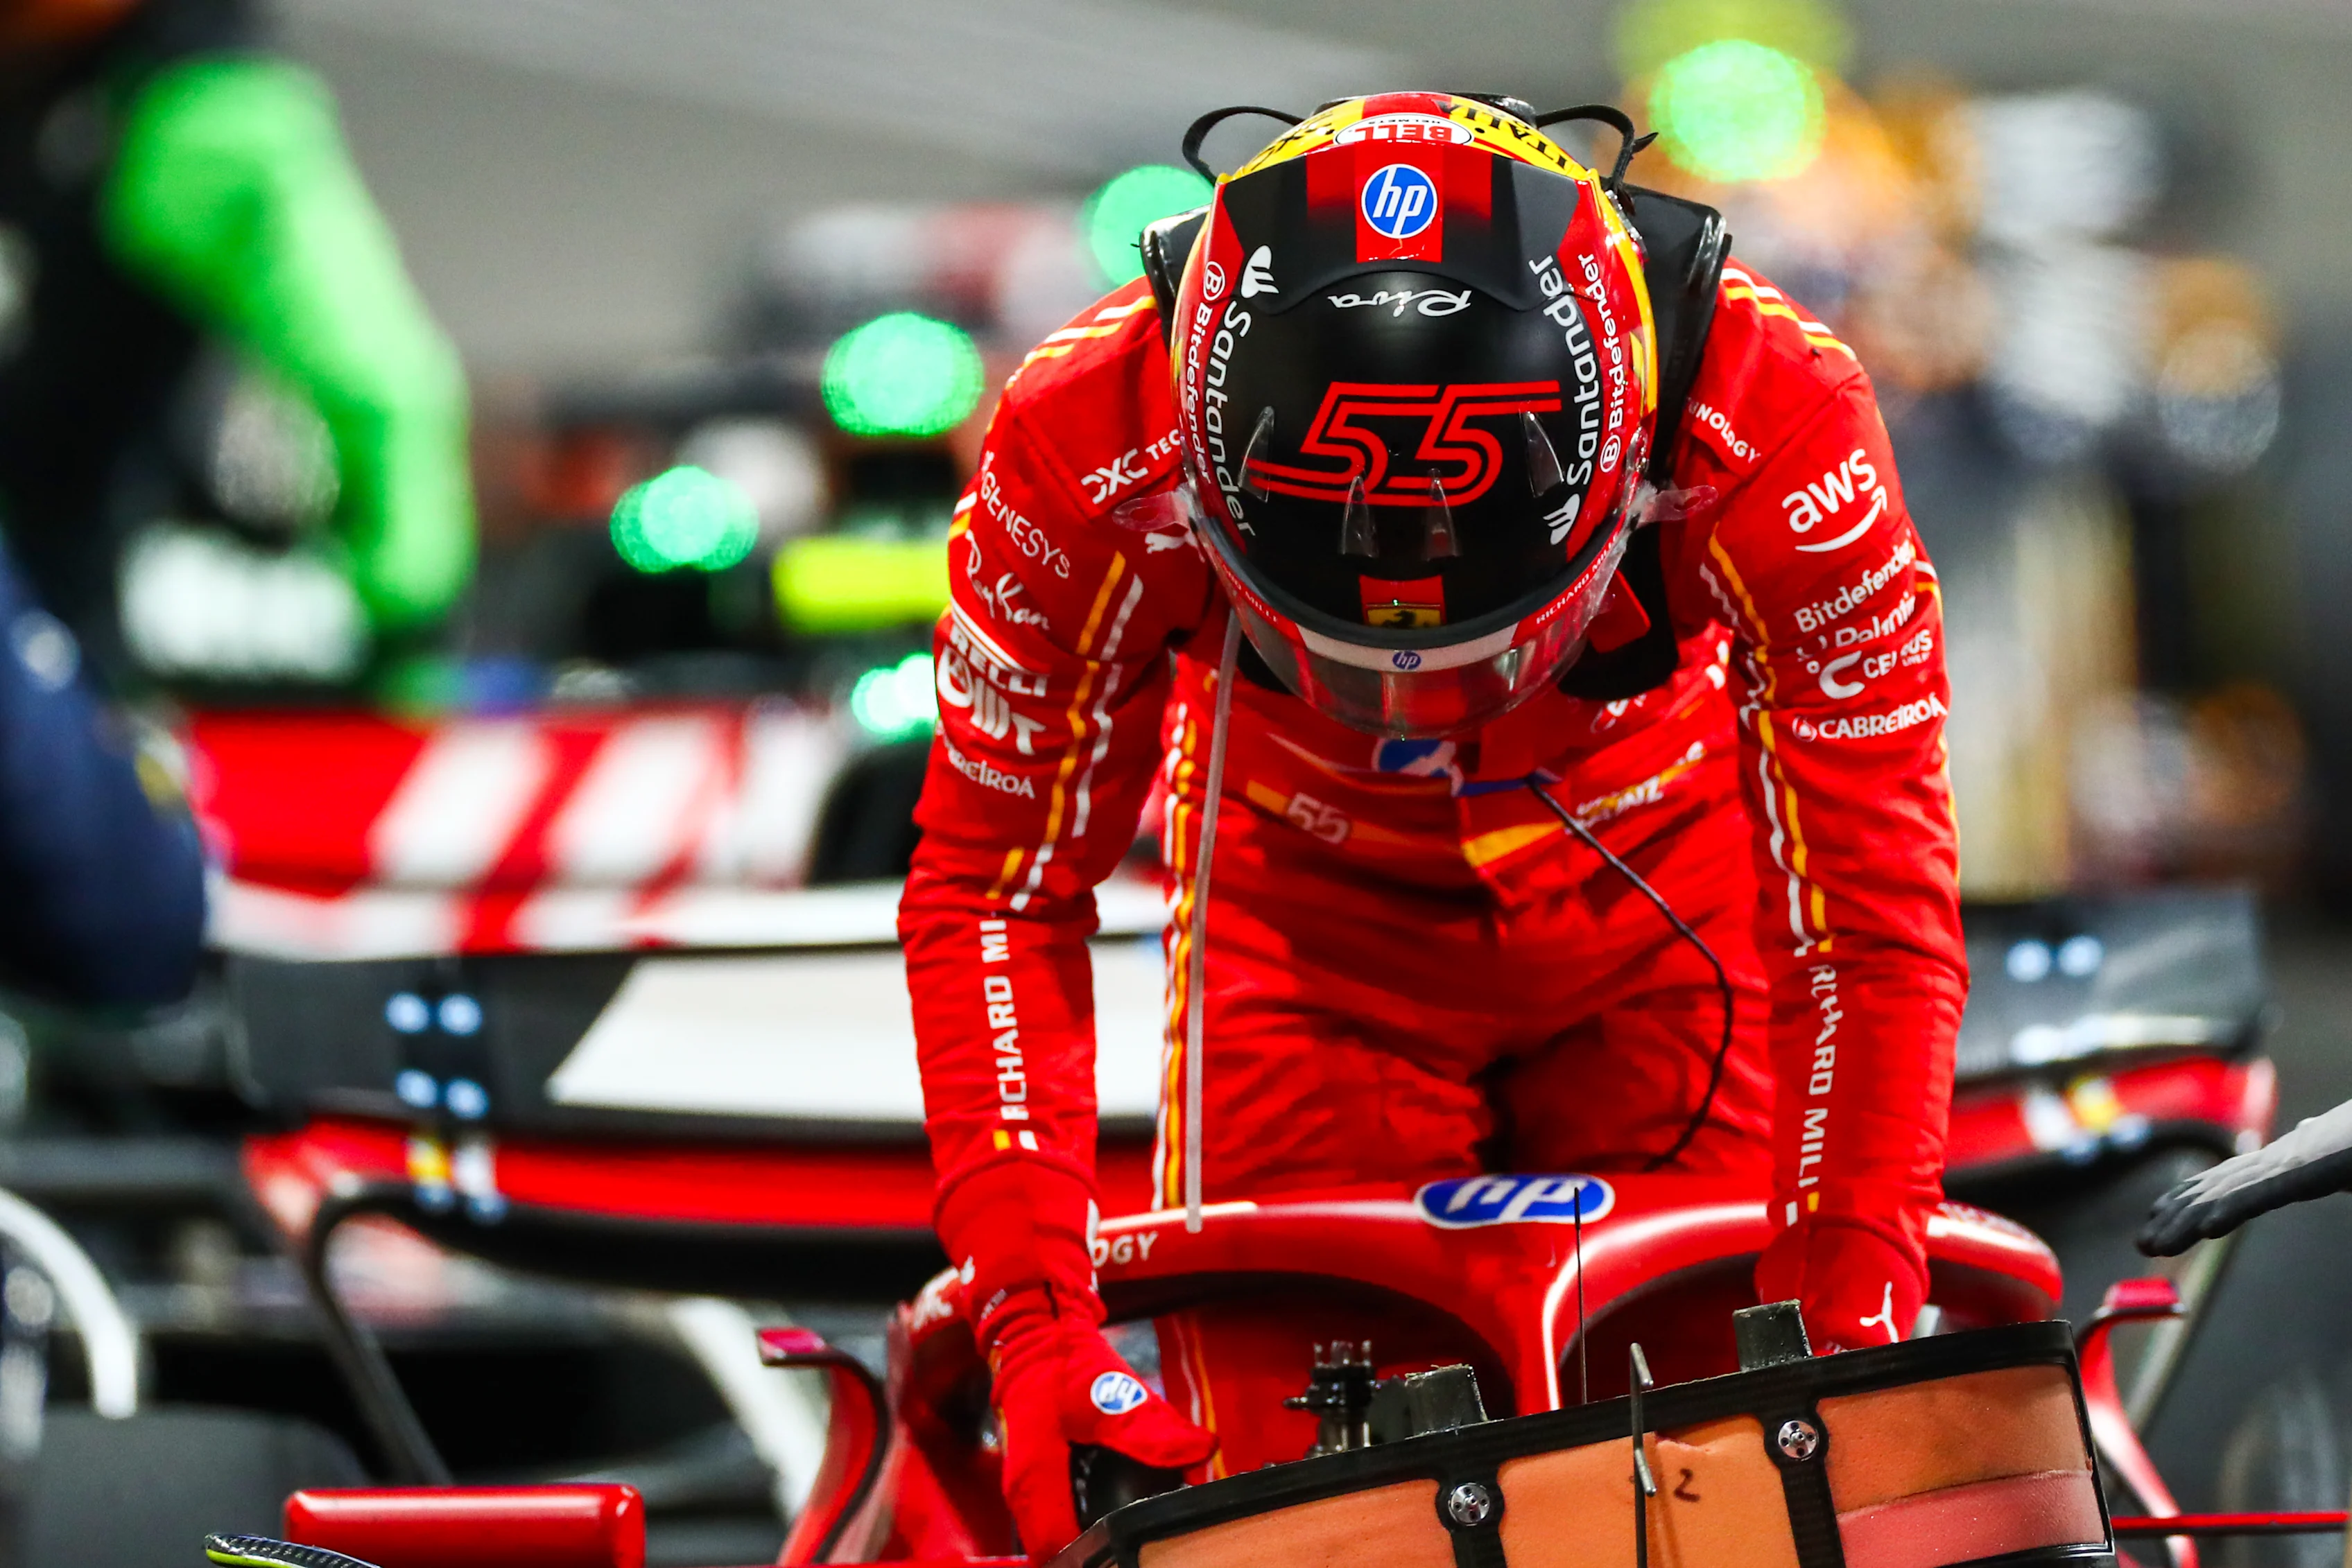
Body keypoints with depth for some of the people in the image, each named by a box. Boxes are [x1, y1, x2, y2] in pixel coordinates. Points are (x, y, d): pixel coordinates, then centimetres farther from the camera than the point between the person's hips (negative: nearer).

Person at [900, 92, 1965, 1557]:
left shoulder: (1771, 421, -36)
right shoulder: (1090, 445, -33)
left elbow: (1874, 923, -29)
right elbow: (999, 890, -22)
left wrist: (1843, 1341, -35)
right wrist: (1037, 1325, -30)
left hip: (1658, 893, 0)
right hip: (1311, 911, 1)